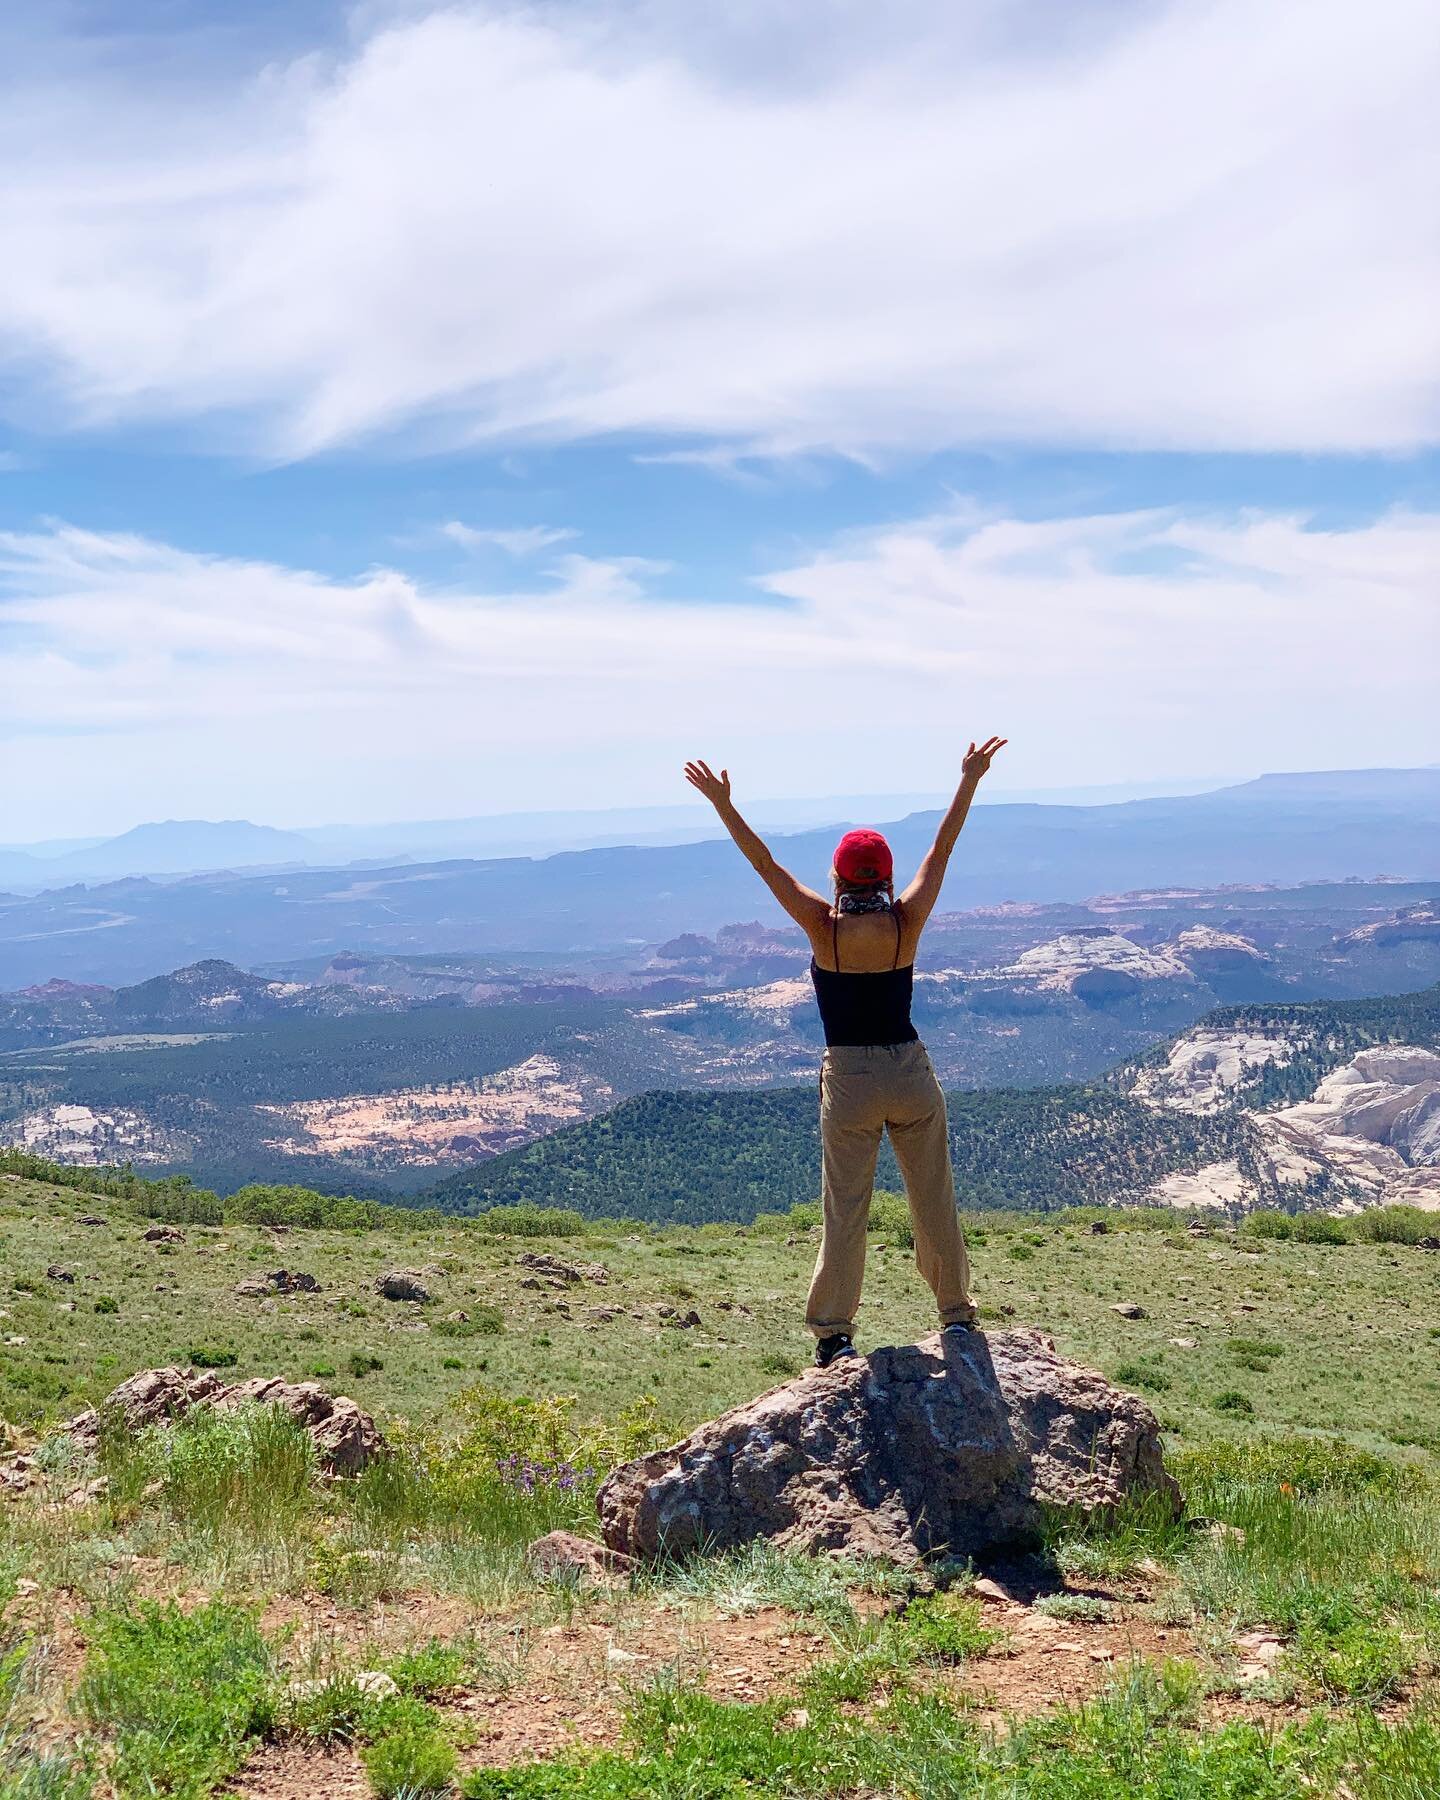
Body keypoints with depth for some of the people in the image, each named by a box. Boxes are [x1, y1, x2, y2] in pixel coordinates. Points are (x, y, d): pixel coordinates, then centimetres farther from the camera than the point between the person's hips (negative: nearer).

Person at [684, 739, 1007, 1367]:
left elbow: (764, 863, -6)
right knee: (934, 1202, 14)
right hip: (912, 1075, 2)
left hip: (849, 1080, -1)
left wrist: (723, 805, -1)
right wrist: (969, 781, 9)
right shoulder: (907, 923, -7)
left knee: (844, 1213, 6)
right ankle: (956, 1312, 25)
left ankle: (834, 1332, 11)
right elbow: (940, 851, 2)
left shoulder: (824, 927, -10)